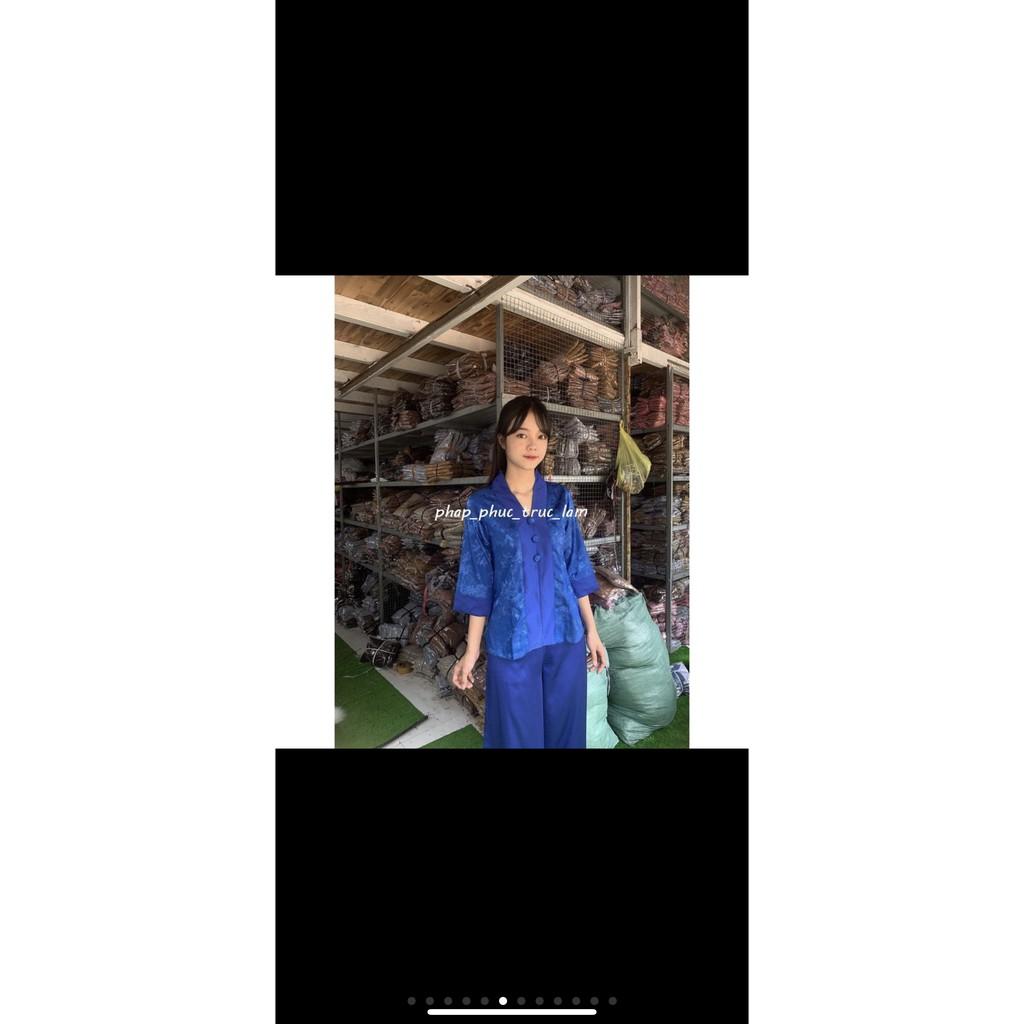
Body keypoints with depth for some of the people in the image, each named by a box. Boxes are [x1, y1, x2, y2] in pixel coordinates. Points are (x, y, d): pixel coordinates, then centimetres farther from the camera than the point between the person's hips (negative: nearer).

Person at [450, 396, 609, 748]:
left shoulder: (560, 498, 0)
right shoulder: (482, 504, -7)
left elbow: (576, 568, 5)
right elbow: (479, 581, -4)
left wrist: (591, 630, 5)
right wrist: (471, 650, -3)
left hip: (565, 635, 3)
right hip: (512, 640, -2)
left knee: (565, 727, 19)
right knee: (518, 732, 15)